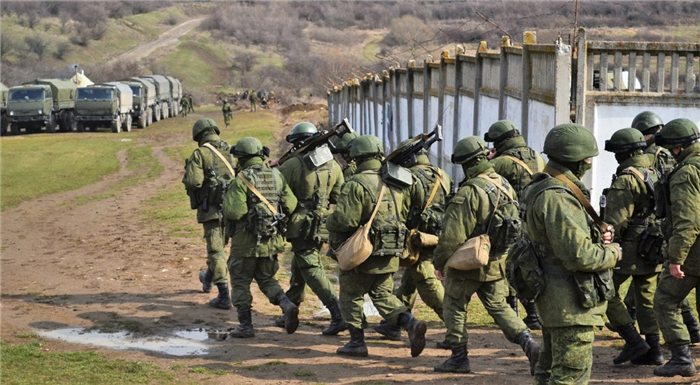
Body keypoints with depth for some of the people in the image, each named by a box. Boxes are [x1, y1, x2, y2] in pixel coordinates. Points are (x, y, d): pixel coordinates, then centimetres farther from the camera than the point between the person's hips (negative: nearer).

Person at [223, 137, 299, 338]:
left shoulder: (242, 179, -14)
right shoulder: (276, 176, 2)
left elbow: (234, 211, -21)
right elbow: (291, 205, 1)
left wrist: (228, 198, -1)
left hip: (246, 241, -5)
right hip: (272, 240, 5)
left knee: (240, 282, 9)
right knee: (266, 278, 19)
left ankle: (245, 325, 9)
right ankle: (287, 305, -4)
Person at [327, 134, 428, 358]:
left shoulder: (356, 184, -15)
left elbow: (344, 220, -21)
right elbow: (405, 216, 12)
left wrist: (329, 223, -1)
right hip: (390, 255, 6)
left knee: (351, 296, 11)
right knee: (384, 296, 16)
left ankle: (357, 342, 12)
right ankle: (411, 323, -6)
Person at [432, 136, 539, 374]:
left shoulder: (468, 193, -21)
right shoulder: (505, 186, 4)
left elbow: (453, 235, -20)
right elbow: (515, 225, 12)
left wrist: (439, 263, -7)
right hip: (497, 263, 7)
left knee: (455, 307, 11)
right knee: (499, 306, 15)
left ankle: (459, 358, 14)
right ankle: (529, 344, -3)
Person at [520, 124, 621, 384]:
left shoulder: (543, 189, 12)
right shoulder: (557, 198, -22)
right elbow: (578, 256, -26)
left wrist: (596, 235, 7)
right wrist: (611, 253, -8)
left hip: (554, 300, 11)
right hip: (571, 303, -11)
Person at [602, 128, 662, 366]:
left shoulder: (625, 180, -16)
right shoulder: (654, 175, 10)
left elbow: (616, 221, -20)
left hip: (629, 248, -8)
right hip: (652, 251, 8)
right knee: (647, 299, 13)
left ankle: (633, 340, -3)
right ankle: (653, 350, 14)